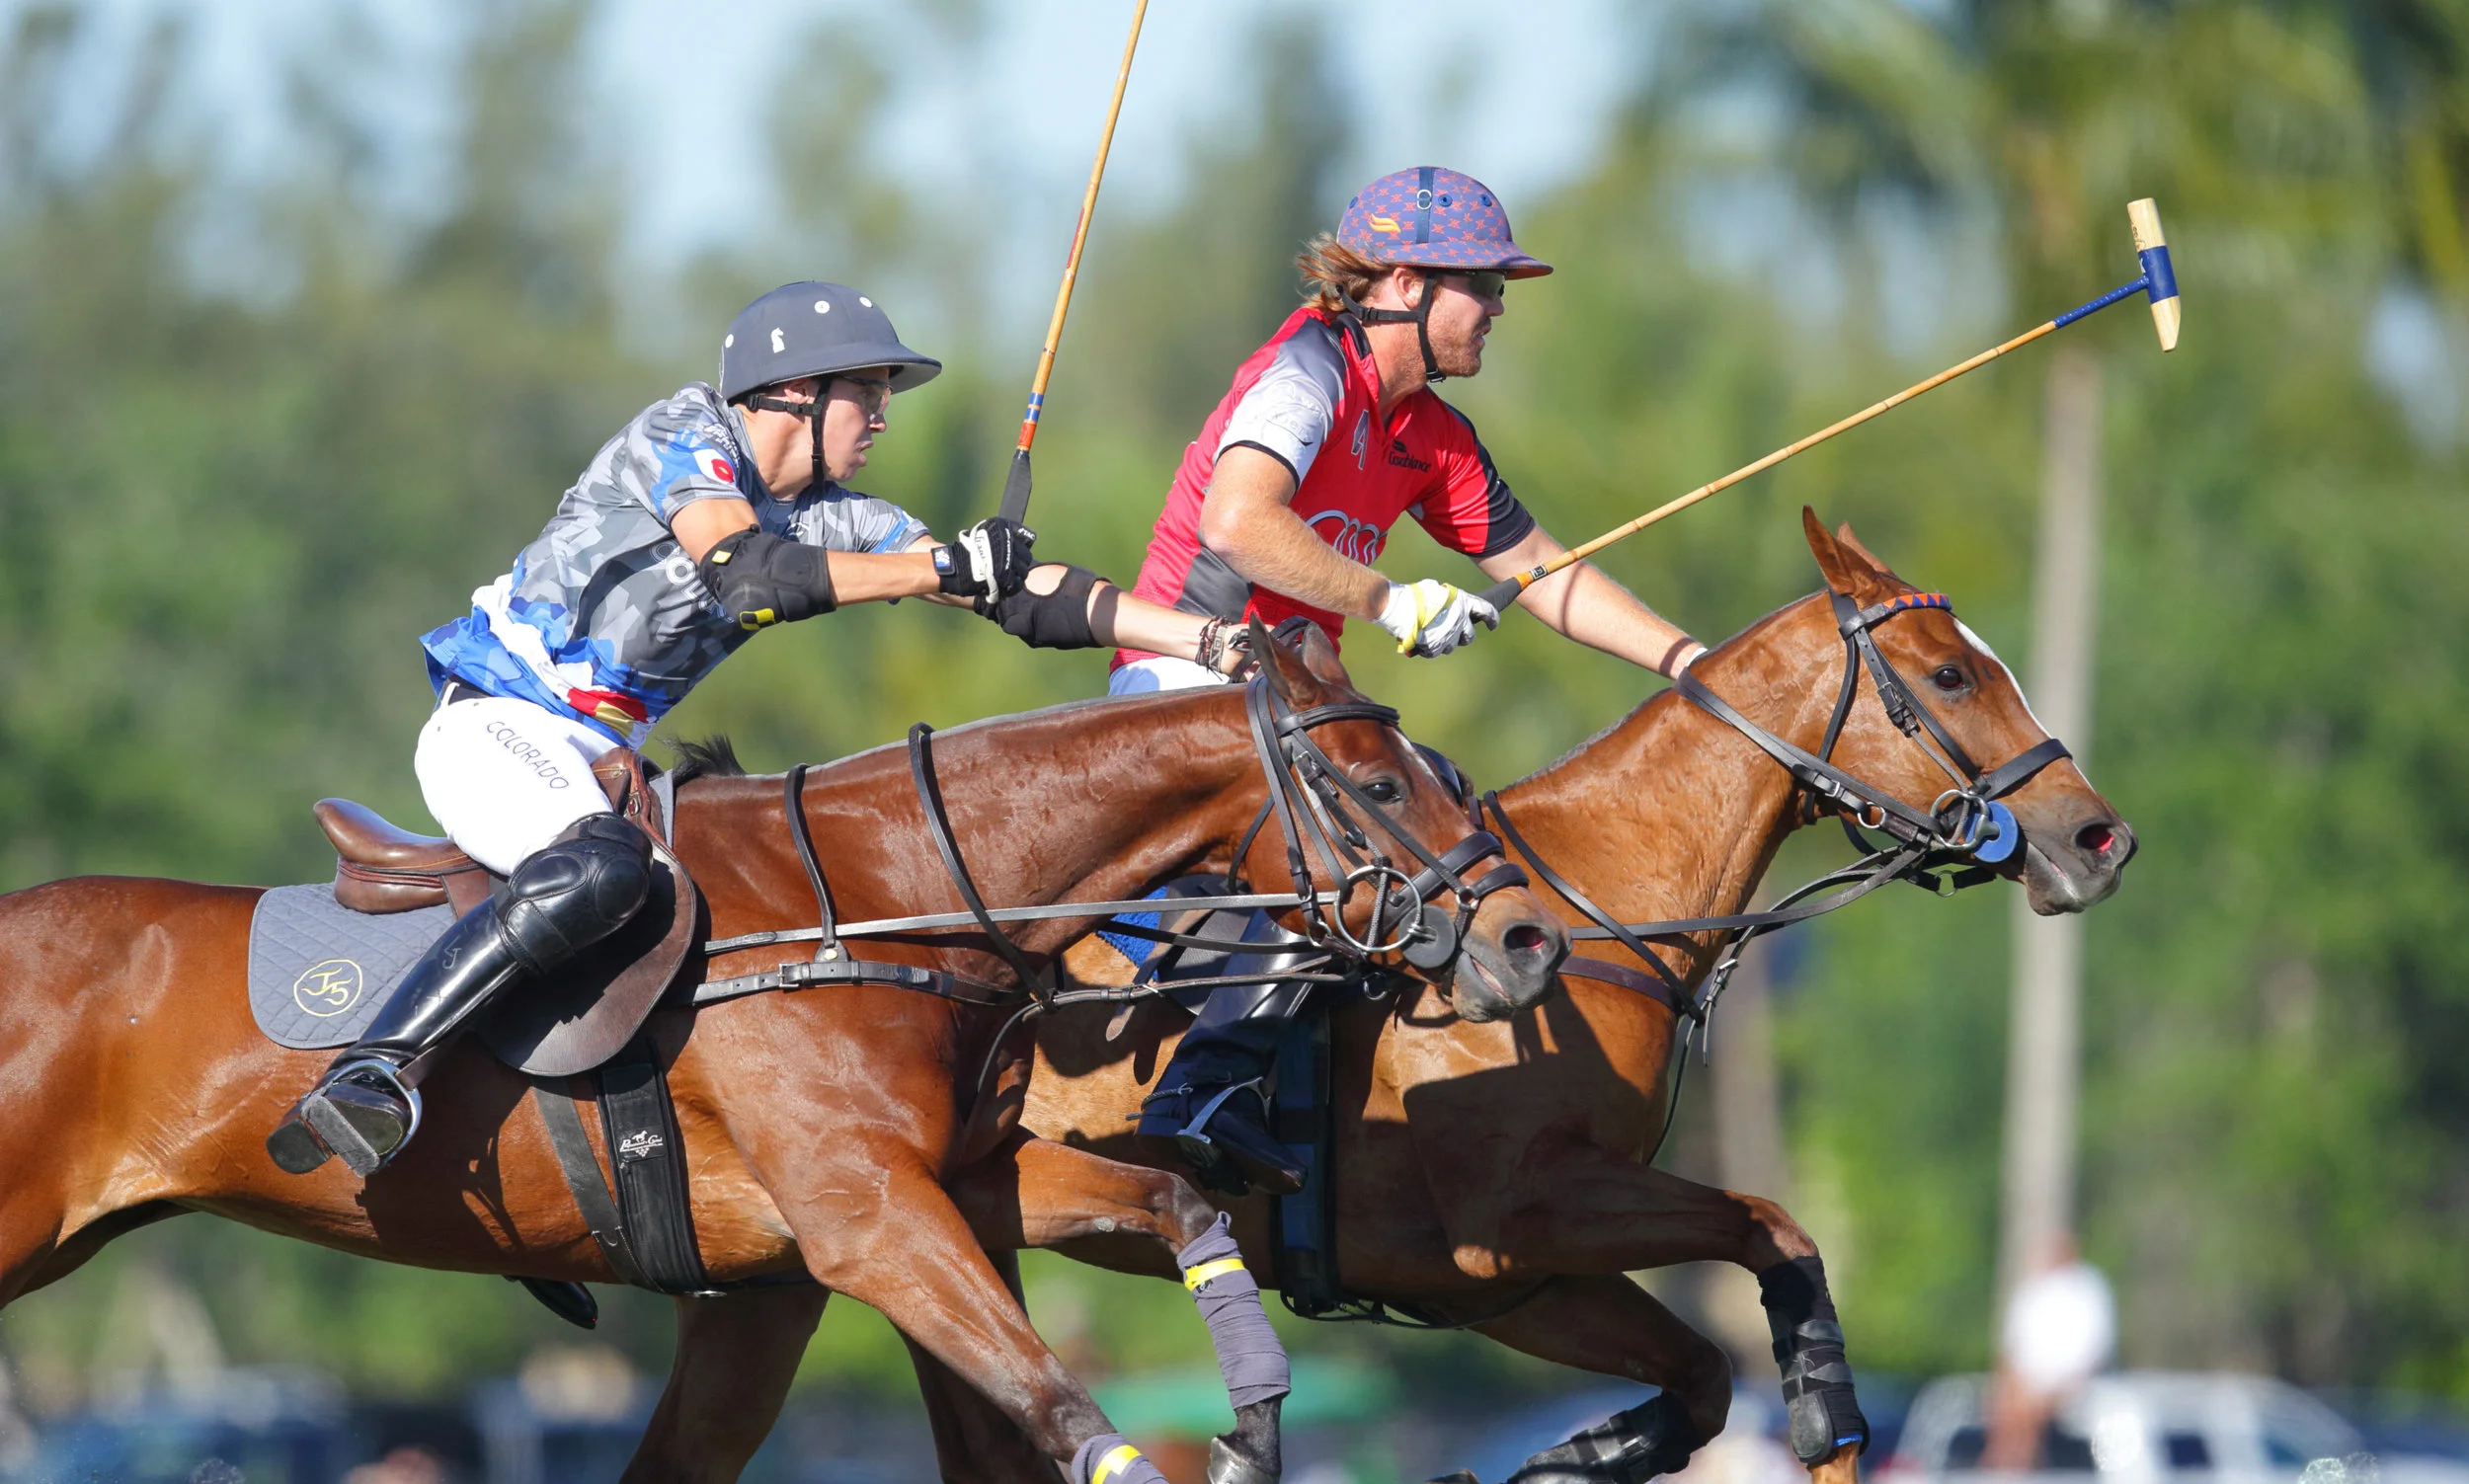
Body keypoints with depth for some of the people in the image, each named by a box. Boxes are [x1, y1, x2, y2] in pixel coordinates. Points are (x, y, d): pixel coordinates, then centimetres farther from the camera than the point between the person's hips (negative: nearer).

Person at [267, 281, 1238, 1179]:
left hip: (596, 760, 9)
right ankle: (368, 1077, -43)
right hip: (493, 731, -9)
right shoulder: (686, 435, -9)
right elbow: (748, 577, -28)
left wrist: (1209, 642, -2)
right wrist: (946, 569, -25)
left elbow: (1019, 589, 6)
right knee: (602, 866, -37)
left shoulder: (831, 517, 11)